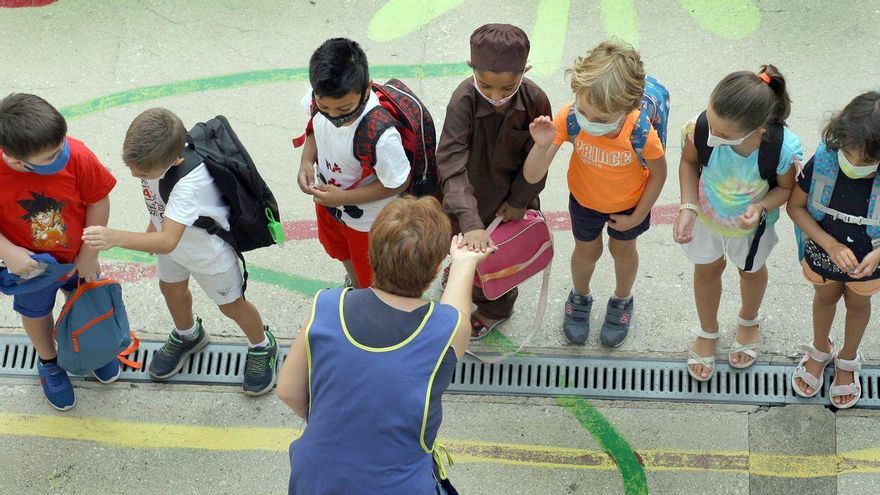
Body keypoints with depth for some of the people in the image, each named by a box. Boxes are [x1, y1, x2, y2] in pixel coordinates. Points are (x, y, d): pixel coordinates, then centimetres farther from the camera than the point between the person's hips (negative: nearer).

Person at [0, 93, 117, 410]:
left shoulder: (77, 156, -36)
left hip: (77, 256, 1)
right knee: (36, 313, 27)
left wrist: (89, 255, -11)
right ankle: (48, 364, 59)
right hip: (29, 265, -1)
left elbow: (98, 201, -18)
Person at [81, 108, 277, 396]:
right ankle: (188, 335, 58)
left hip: (208, 249, -6)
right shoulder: (153, 155, -28)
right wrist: (156, 223, 11)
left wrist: (116, 238, -66)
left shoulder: (188, 183, -49)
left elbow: (168, 241, -55)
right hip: (172, 234, 6)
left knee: (230, 305, 16)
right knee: (171, 288, 27)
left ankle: (262, 346, 45)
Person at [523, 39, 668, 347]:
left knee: (622, 250, 27)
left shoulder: (640, 133, -41)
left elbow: (658, 174, -18)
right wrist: (542, 146, -56)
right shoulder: (569, 118, -38)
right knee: (587, 251, 25)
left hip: (628, 204, -1)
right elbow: (532, 176, -35)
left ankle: (622, 301, 58)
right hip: (584, 198, 1)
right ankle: (580, 298, 58)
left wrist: (636, 217, -9)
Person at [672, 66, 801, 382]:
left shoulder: (784, 149, -42)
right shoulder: (701, 127, -39)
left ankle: (749, 322, 66)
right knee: (707, 270, 27)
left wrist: (761, 207, -37)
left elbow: (787, 188, -18)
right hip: (706, 214, 1)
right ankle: (708, 333, 59)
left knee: (751, 270, 31)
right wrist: (688, 207, -25)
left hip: (751, 224, 0)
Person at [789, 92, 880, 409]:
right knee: (825, 298, 30)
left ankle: (848, 359, 58)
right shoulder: (822, 162, -32)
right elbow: (795, 206, -18)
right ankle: (820, 350, 60)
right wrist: (831, 244, -26)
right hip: (822, 254, 0)